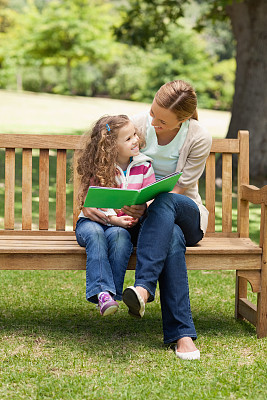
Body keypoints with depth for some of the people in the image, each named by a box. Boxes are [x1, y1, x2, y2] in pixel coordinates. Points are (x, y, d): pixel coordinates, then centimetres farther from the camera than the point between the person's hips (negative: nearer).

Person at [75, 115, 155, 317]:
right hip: (92, 222, -1)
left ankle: (114, 291, -32)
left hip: (125, 226, 1)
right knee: (95, 234, -34)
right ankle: (102, 291, -43)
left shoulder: (143, 167, 2)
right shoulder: (98, 169, -5)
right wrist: (113, 219, -23)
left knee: (118, 235, -33)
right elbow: (88, 207, -9)